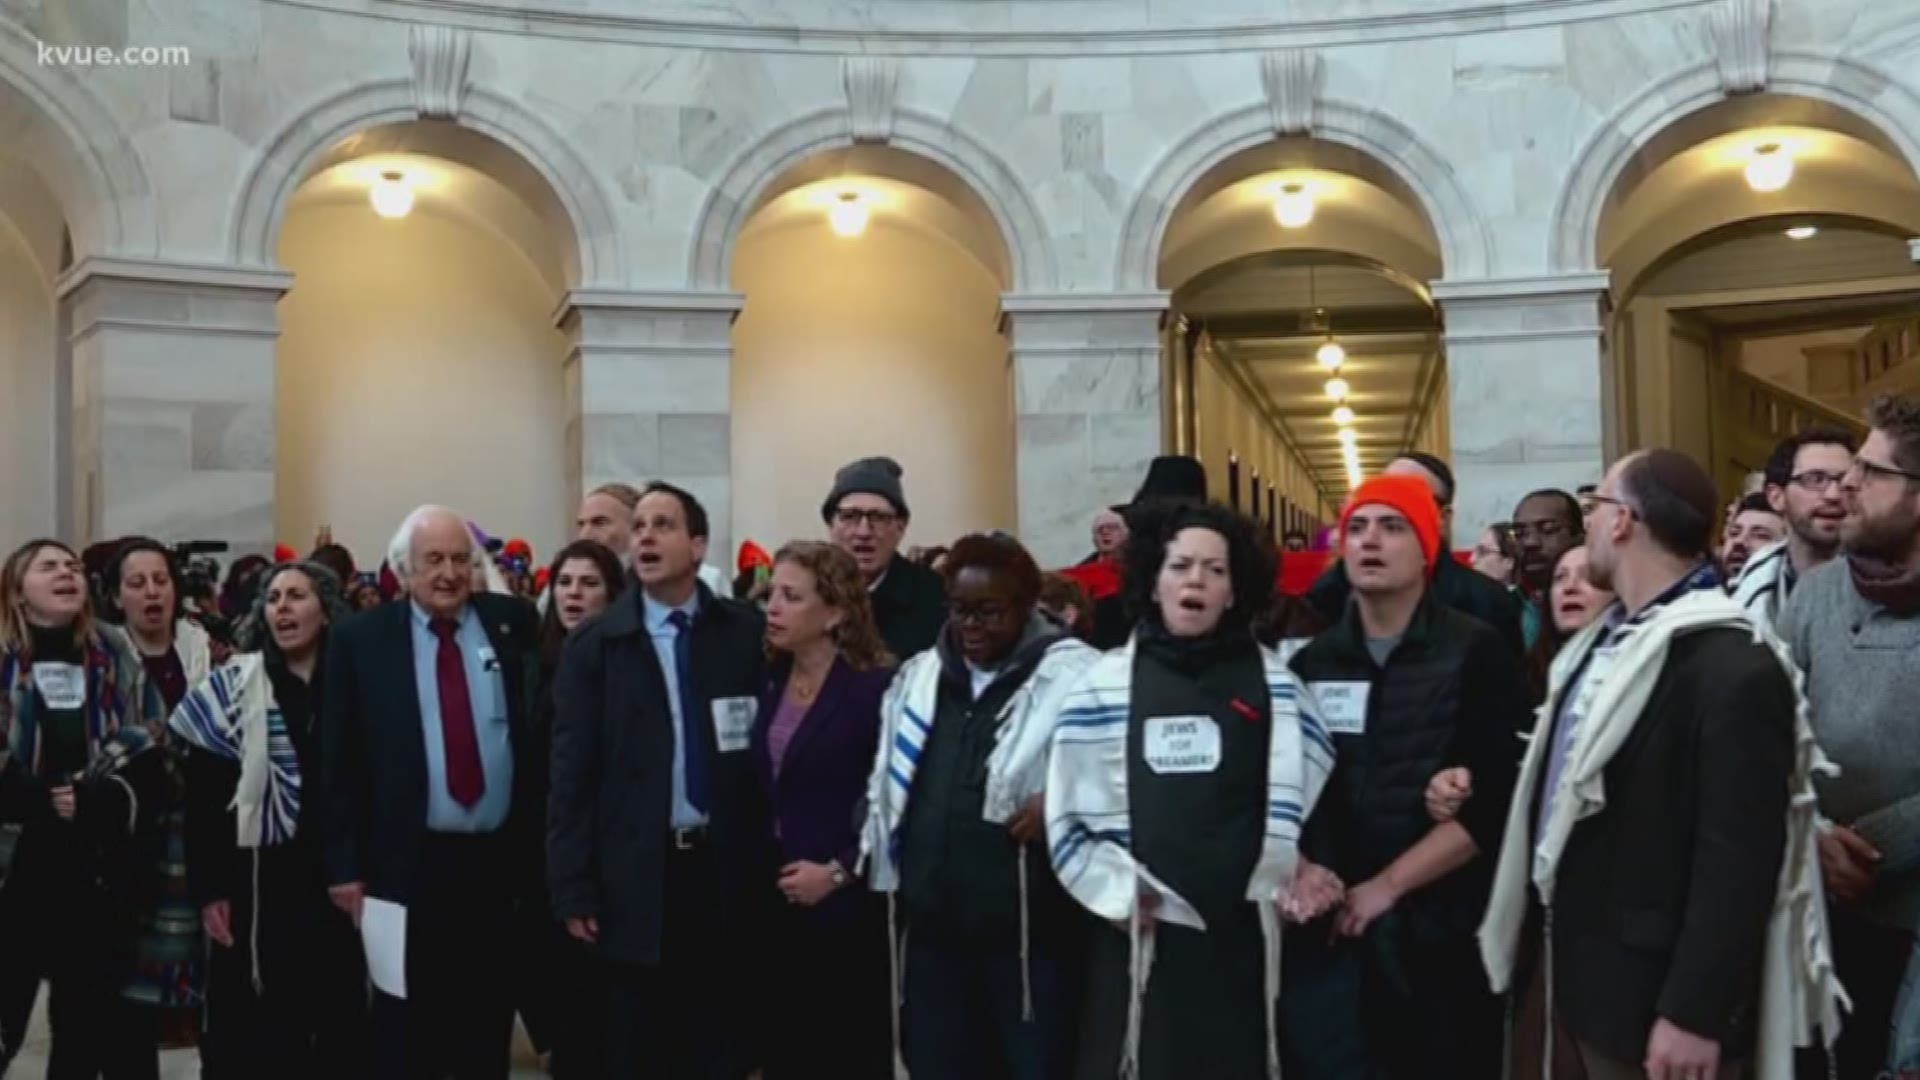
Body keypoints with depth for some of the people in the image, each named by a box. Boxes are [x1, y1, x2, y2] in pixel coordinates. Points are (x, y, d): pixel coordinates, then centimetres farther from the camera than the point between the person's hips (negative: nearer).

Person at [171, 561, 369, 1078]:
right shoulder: (231, 686, 1)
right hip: (257, 881, -1)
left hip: (337, 878, 1)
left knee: (342, 1025, 7)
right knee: (258, 1032, 2)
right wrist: (208, 889, -8)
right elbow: (202, 798, -2)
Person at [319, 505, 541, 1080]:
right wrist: (345, 866, -4)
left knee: (489, 1031, 12)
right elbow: (340, 760, -1)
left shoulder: (512, 623, 4)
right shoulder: (360, 639, -1)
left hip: (501, 860, 2)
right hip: (407, 864, -2)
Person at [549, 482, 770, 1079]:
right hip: (636, 877, 0)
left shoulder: (747, 632, 2)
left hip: (729, 872, 0)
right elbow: (572, 773, -1)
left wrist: (772, 863, -4)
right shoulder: (594, 644, 2)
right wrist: (574, 888, -5)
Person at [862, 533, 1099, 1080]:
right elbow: (886, 786, 20)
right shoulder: (917, 676, 13)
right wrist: (888, 874, 13)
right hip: (933, 931, 6)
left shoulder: (1073, 675, -8)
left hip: (1030, 932, -6)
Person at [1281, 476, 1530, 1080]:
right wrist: (1302, 869, -9)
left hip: (1437, 929, -3)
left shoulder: (1477, 655, -2)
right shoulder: (1311, 662, 9)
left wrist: (1387, 885, -13)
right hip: (1326, 928, 3)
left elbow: (1496, 799, -11)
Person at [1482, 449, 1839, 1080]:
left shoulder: (1734, 668, -18)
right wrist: (1533, 942, 17)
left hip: (1647, 998, -8)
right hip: (1556, 969, 8)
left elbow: (1739, 859, -21)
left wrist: (1693, 1015, -21)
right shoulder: (1603, 641, 10)